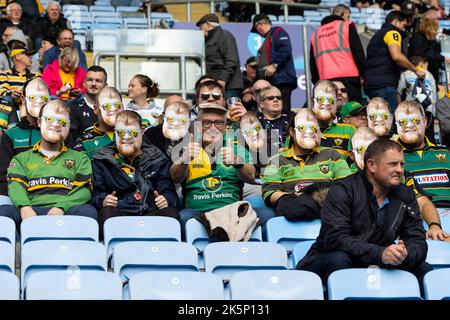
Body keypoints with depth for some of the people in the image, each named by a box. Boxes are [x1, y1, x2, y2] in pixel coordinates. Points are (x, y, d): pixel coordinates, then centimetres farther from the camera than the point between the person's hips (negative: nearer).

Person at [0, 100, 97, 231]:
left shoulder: (80, 158, 26)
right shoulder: (22, 158, 27)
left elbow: (85, 190, 9)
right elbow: (15, 186, 8)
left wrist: (62, 207, -13)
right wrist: (24, 207, -18)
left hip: (67, 210, 0)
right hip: (32, 212, 0)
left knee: (88, 211, -37)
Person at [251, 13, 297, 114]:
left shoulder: (278, 32, 3)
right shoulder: (266, 40, 30)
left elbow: (285, 49, -15)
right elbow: (261, 63, 30)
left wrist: (274, 65, -20)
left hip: (281, 80, -9)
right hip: (268, 82, 9)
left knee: (282, 112, -17)